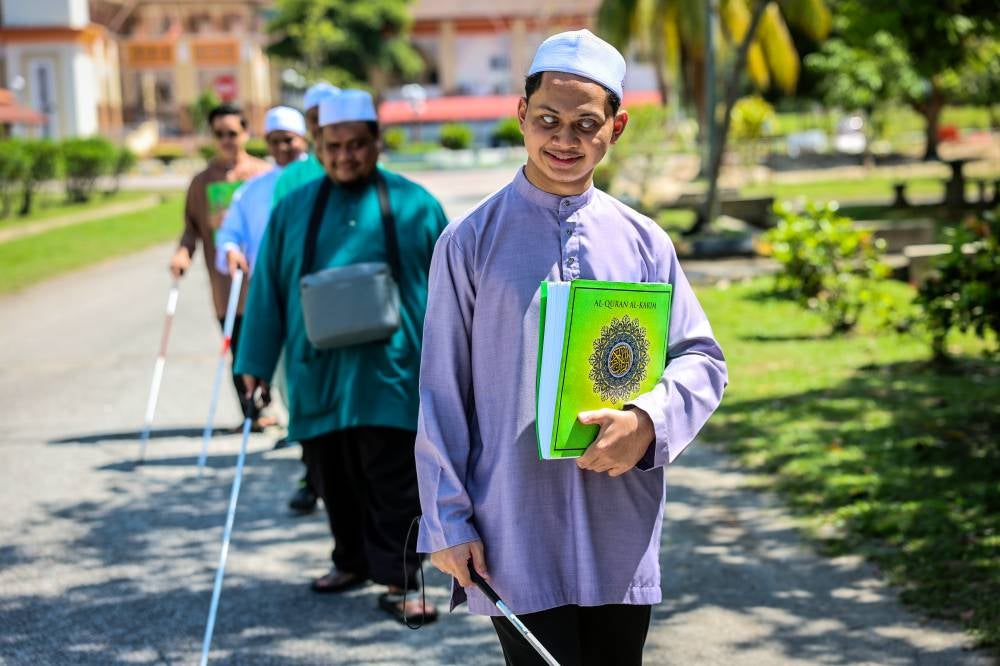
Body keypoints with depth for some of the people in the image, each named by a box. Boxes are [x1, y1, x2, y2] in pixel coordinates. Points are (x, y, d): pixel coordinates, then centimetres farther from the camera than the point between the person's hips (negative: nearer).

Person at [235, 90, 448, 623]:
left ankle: (397, 580, 2)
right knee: (333, 477, 10)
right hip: (317, 372, 3)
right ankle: (353, 561, 29)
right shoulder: (293, 210, 10)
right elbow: (266, 291, 10)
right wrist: (256, 365, 6)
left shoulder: (414, 205, 5)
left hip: (390, 372, -3)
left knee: (394, 480, -6)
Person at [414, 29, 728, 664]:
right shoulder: (472, 242, -1)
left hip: (621, 538, 3)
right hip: (516, 543, -3)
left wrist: (647, 420, -14)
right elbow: (441, 392, 1)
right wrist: (448, 522, -2)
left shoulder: (642, 242, 6)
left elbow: (703, 359, 7)